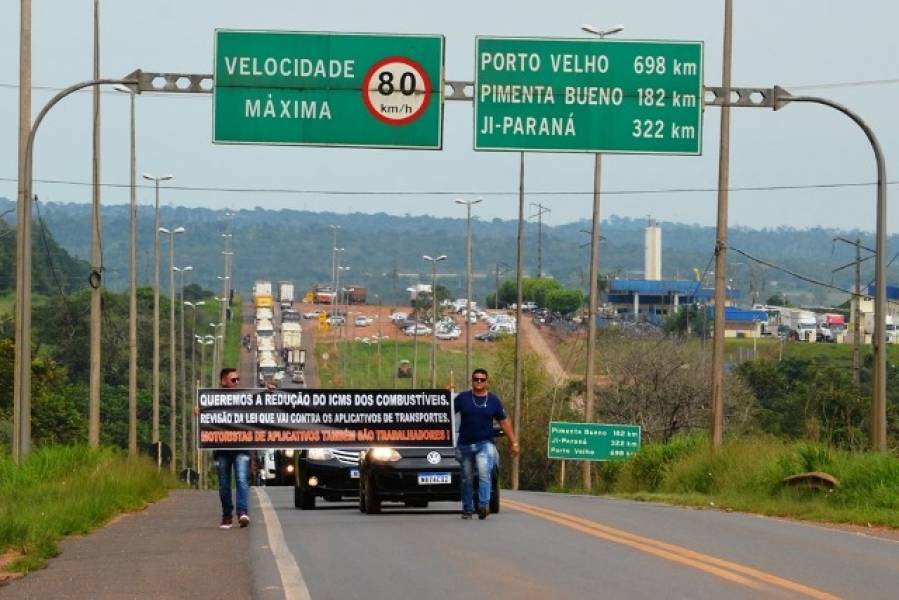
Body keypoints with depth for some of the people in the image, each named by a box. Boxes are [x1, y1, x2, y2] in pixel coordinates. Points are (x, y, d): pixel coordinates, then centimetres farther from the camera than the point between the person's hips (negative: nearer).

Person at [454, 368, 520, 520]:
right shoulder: (463, 398, 5)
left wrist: (514, 443, 10)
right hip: (465, 445, 1)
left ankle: (484, 505, -30)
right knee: (467, 479, 8)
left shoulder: (493, 400, 7)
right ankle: (467, 509, 20)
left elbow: (504, 422, 11)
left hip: (485, 444, -1)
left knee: (484, 473, -23)